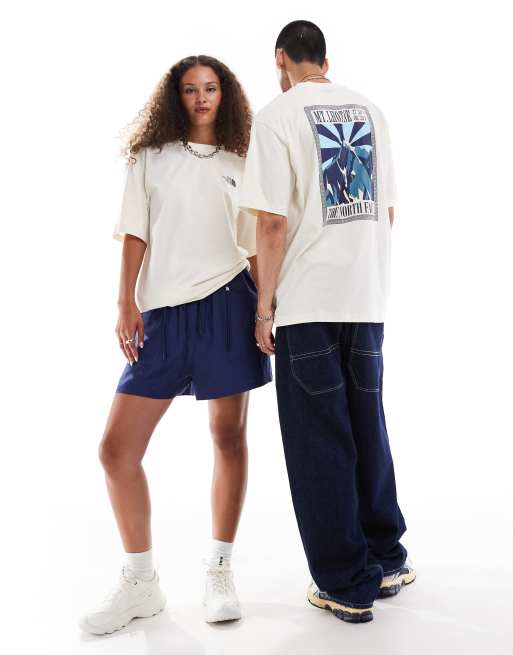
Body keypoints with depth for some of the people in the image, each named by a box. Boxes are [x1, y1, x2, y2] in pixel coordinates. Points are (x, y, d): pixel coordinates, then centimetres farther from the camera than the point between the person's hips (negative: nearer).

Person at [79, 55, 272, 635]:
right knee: (116, 449, -3)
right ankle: (140, 583, 12)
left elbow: (256, 247, 12)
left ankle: (220, 571, 18)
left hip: (226, 304, 0)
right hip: (161, 311, 1)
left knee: (228, 436, 2)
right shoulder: (151, 157, 12)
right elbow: (135, 234, 7)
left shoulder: (241, 166, 13)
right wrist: (126, 302, -3)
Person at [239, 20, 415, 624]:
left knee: (319, 439, 3)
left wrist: (264, 305, -5)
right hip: (367, 297, 6)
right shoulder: (369, 111, 11)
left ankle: (346, 585, 11)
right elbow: (387, 211, 13)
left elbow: (273, 223, -13)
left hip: (307, 301, -5)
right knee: (367, 428, 16)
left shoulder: (277, 115, -6)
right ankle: (385, 561, 27)